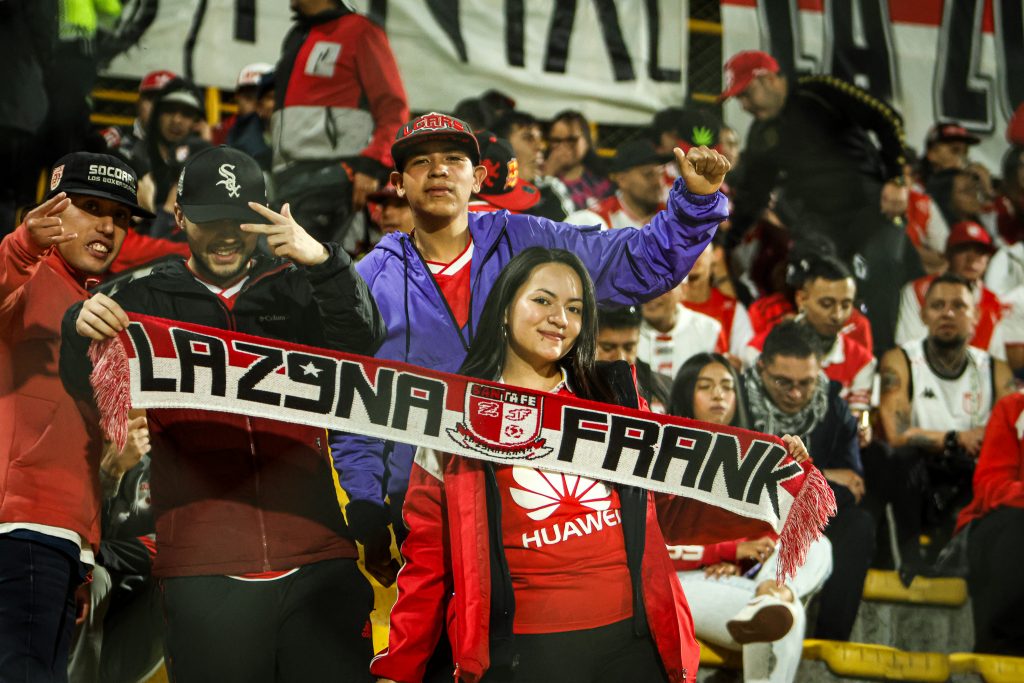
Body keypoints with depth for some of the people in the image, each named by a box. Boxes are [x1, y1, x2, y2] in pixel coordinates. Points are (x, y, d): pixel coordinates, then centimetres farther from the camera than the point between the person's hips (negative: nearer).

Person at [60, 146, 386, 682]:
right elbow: (89, 388, 2)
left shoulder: (296, 290, 11)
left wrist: (323, 262, -23)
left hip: (316, 562, 1)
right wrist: (82, 331, -20)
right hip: (204, 572, 0)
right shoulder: (147, 301, 10)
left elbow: (363, 343, -4)